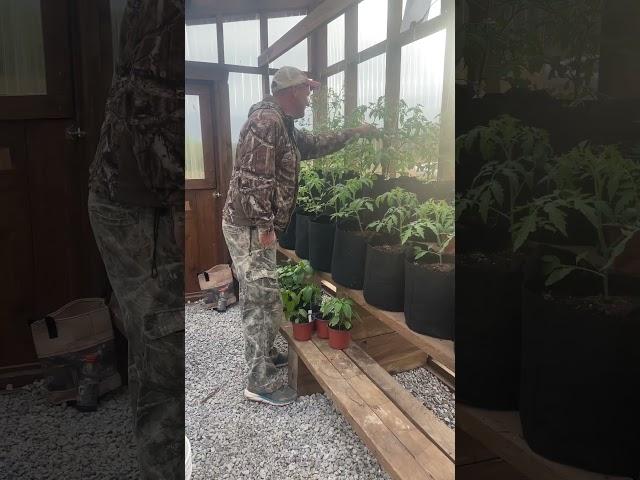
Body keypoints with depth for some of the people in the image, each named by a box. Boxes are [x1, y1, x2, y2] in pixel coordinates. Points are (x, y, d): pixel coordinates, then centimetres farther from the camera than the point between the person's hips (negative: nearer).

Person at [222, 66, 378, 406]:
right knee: (265, 301, -5)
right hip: (249, 227, -10)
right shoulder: (266, 120, -17)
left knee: (257, 298, 20)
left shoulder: (283, 125, 16)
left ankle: (263, 355, 36)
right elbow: (255, 178, -24)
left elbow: (314, 145, 29)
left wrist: (353, 133, 30)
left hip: (254, 225, 10)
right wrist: (264, 226, -22)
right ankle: (260, 383, 6)